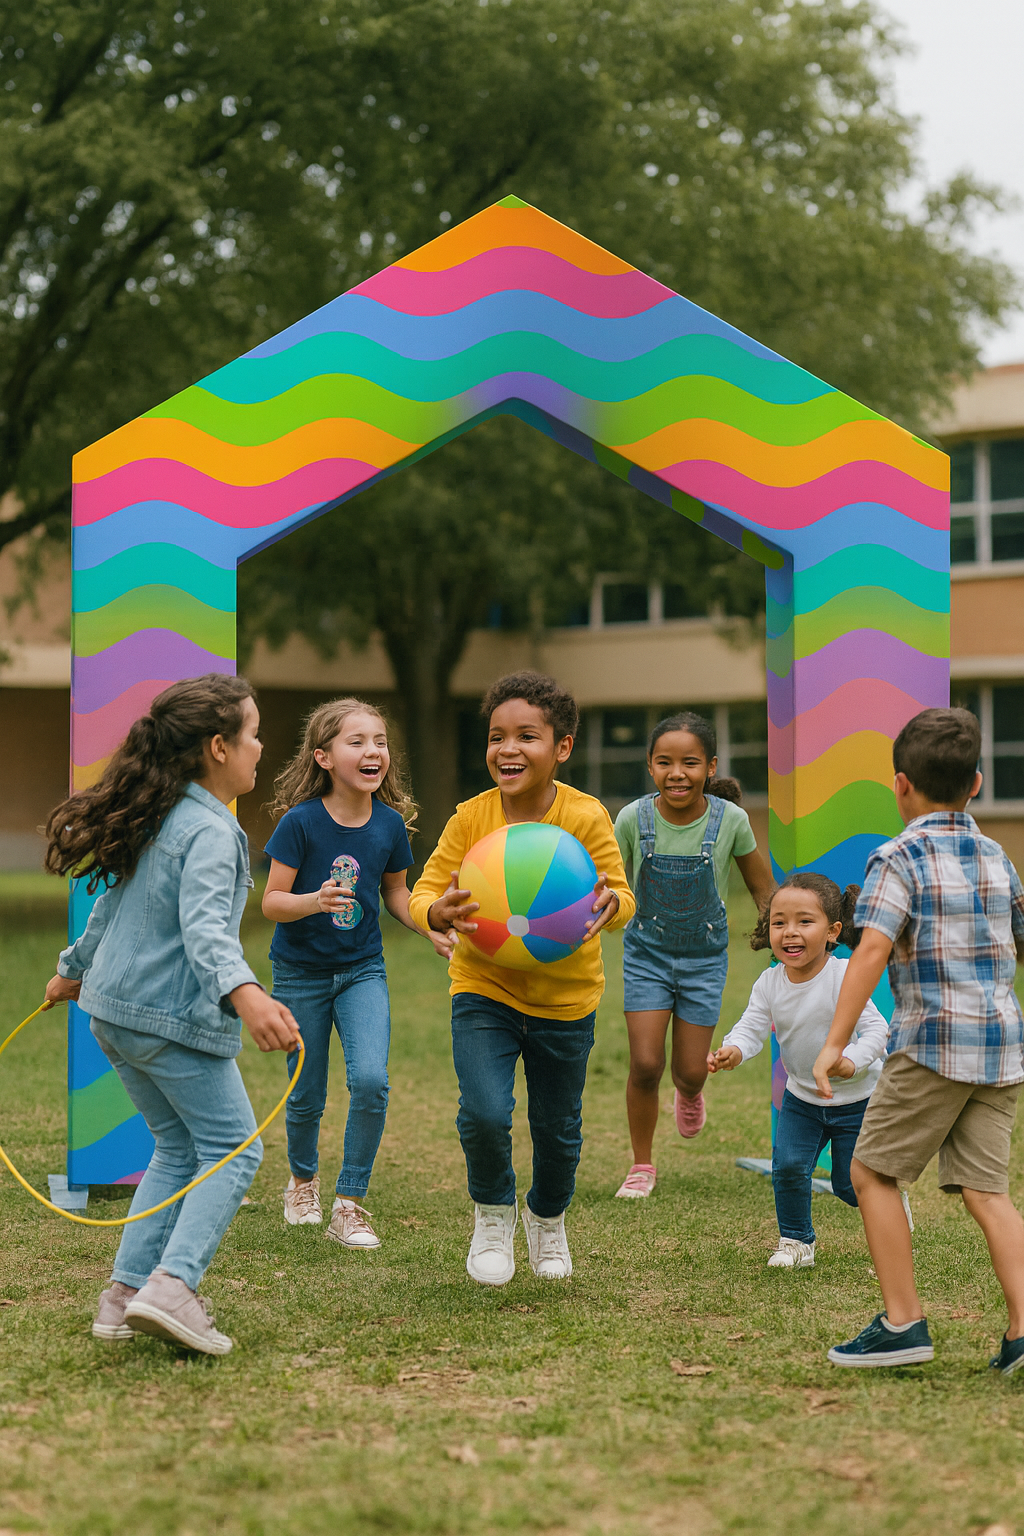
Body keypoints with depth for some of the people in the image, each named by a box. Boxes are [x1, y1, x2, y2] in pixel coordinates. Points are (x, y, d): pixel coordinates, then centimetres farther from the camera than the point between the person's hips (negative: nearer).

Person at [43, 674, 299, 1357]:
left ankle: (127, 1292, 13)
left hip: (114, 1009, 9)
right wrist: (244, 993, -46)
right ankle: (172, 1283, -16)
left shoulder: (154, 819, 14)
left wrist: (73, 968, 41)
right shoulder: (210, 830, -15)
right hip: (176, 1017, -9)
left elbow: (112, 907, 26)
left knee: (179, 1147, 17)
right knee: (231, 1149, -2)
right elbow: (204, 924, -31)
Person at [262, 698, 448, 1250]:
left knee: (370, 1080, -18)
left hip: (362, 970, 2)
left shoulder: (390, 824, -6)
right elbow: (272, 902, -14)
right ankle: (303, 1181, 41)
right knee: (307, 1097, 9)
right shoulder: (301, 822, -17)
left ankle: (349, 1204, -2)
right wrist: (314, 901, -34)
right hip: (301, 973, -2)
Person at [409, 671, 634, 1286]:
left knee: (559, 1130, 14)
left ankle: (548, 1218, 47)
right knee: (484, 1113, -20)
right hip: (484, 989, 0)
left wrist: (610, 904, -37)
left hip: (565, 999, 1)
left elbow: (621, 896, -12)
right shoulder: (471, 818, -12)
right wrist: (438, 913, -32)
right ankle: (494, 1213, 12)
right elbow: (424, 891, -8)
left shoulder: (587, 817, -15)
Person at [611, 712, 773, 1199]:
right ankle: (642, 1166, 14)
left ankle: (689, 1093, 44)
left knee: (690, 1071, 4)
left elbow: (762, 890, -2)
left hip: (705, 957, 0)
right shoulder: (634, 818, -16)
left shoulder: (730, 820, -17)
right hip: (647, 953, 0)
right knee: (645, 1064, -8)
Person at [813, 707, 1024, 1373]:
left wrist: (835, 1042, -17)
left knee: (873, 1171, 6)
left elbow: (873, 950, -17)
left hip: (935, 1043, -6)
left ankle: (904, 1323, 4)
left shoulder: (899, 858, -6)